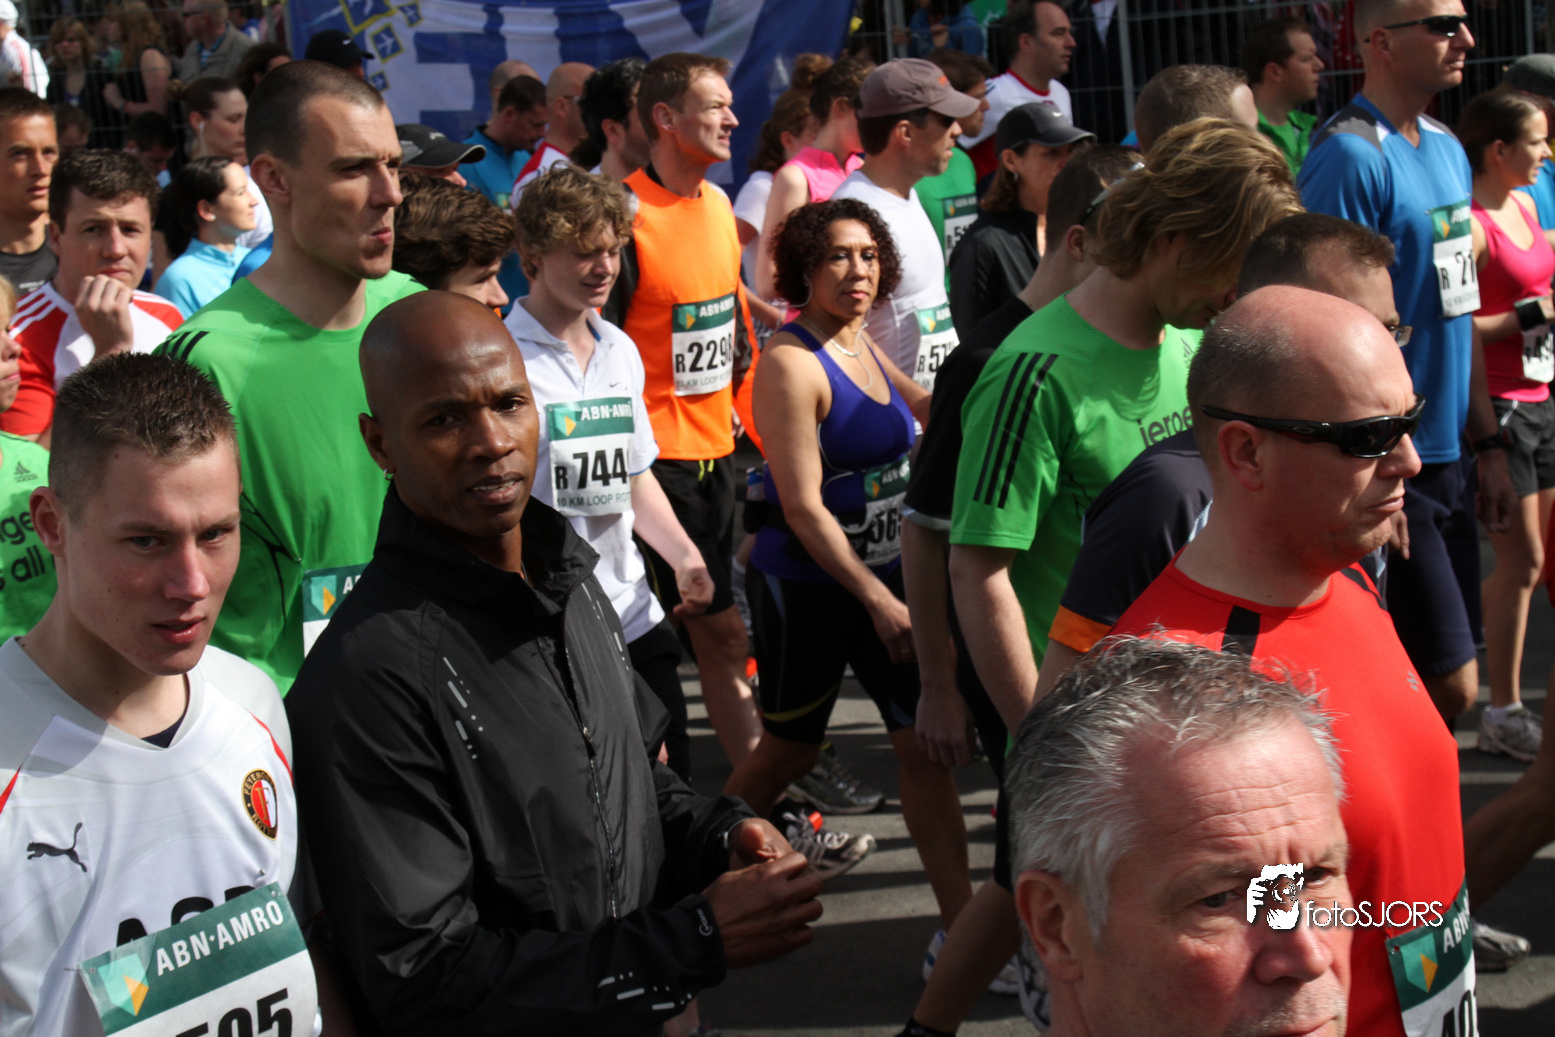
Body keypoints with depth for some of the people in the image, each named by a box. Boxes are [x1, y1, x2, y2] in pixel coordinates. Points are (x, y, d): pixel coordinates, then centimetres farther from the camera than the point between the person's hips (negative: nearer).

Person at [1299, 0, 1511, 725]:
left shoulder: (1447, 149, 13)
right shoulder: (1349, 155, -14)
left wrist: (1488, 445, 18)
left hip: (1449, 461, 8)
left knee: (1443, 685, 13)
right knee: (1449, 689, -7)